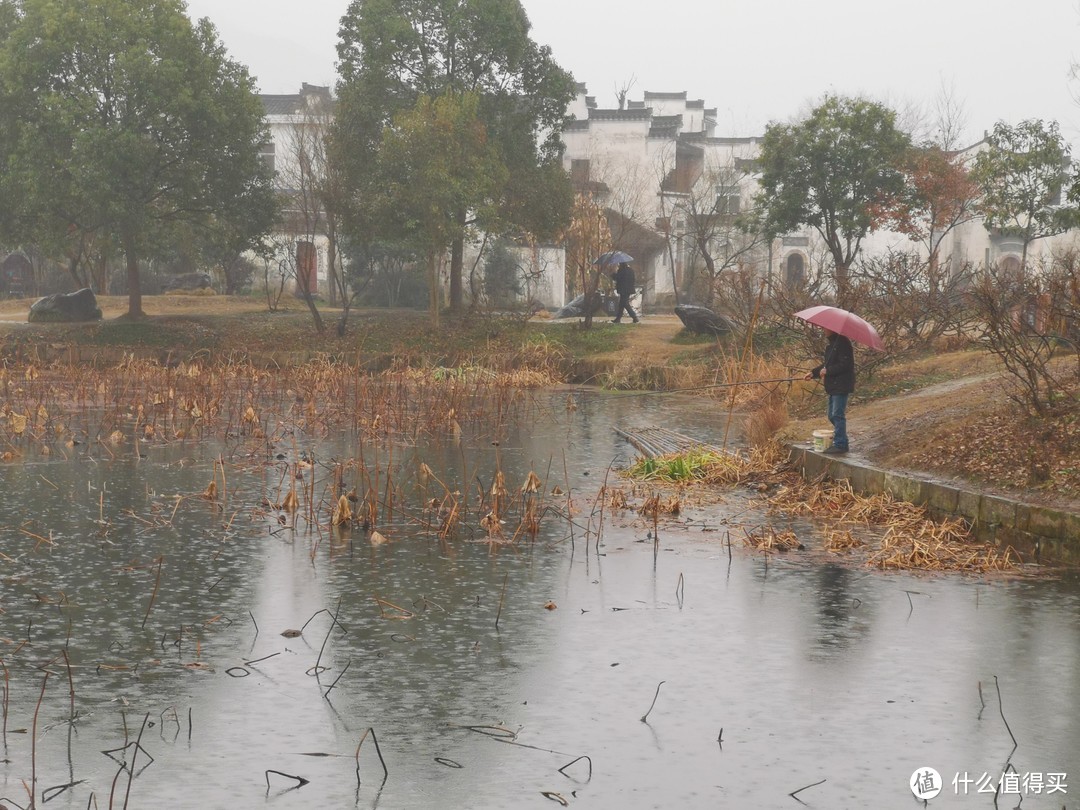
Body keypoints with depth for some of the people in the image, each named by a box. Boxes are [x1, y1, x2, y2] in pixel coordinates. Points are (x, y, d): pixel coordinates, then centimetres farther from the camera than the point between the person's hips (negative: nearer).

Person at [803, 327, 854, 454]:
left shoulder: (842, 343, -15)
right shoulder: (831, 344, 16)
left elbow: (844, 365, -21)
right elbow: (827, 364, 21)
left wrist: (827, 371, -17)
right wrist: (813, 373, 9)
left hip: (841, 386, -10)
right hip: (833, 386, 10)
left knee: (838, 415, -9)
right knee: (832, 416, 14)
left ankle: (840, 444, -5)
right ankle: (840, 442, 23)